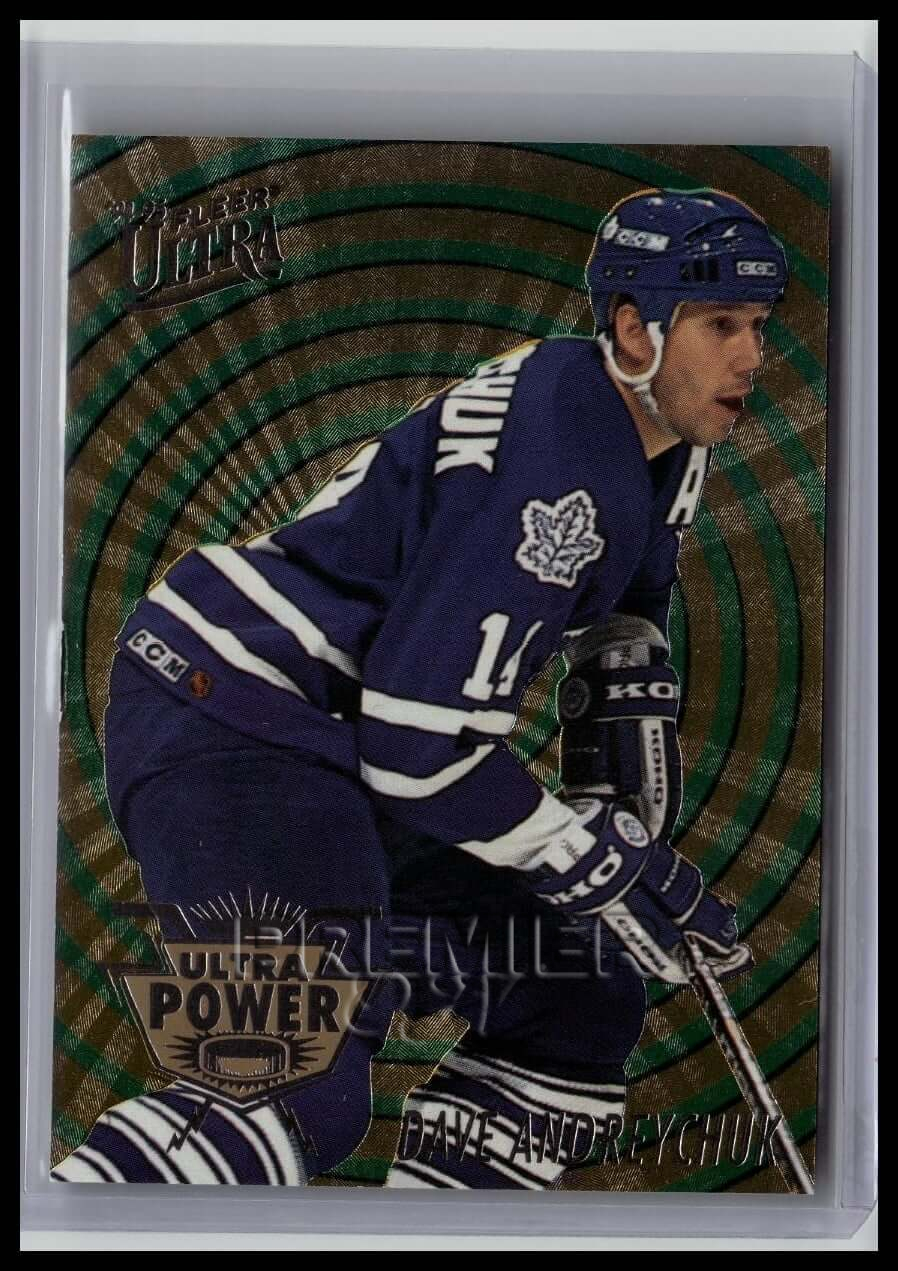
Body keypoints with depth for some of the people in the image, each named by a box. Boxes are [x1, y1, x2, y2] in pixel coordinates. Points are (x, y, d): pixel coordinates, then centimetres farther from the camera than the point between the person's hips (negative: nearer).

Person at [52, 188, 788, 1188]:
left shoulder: (662, 432, 7)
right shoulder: (555, 477, -23)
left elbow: (626, 590, 27)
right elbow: (423, 745, -25)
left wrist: (626, 708, 14)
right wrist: (603, 873, -13)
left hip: (344, 741, 10)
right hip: (231, 725, -10)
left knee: (582, 999, 10)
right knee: (306, 1093, -23)